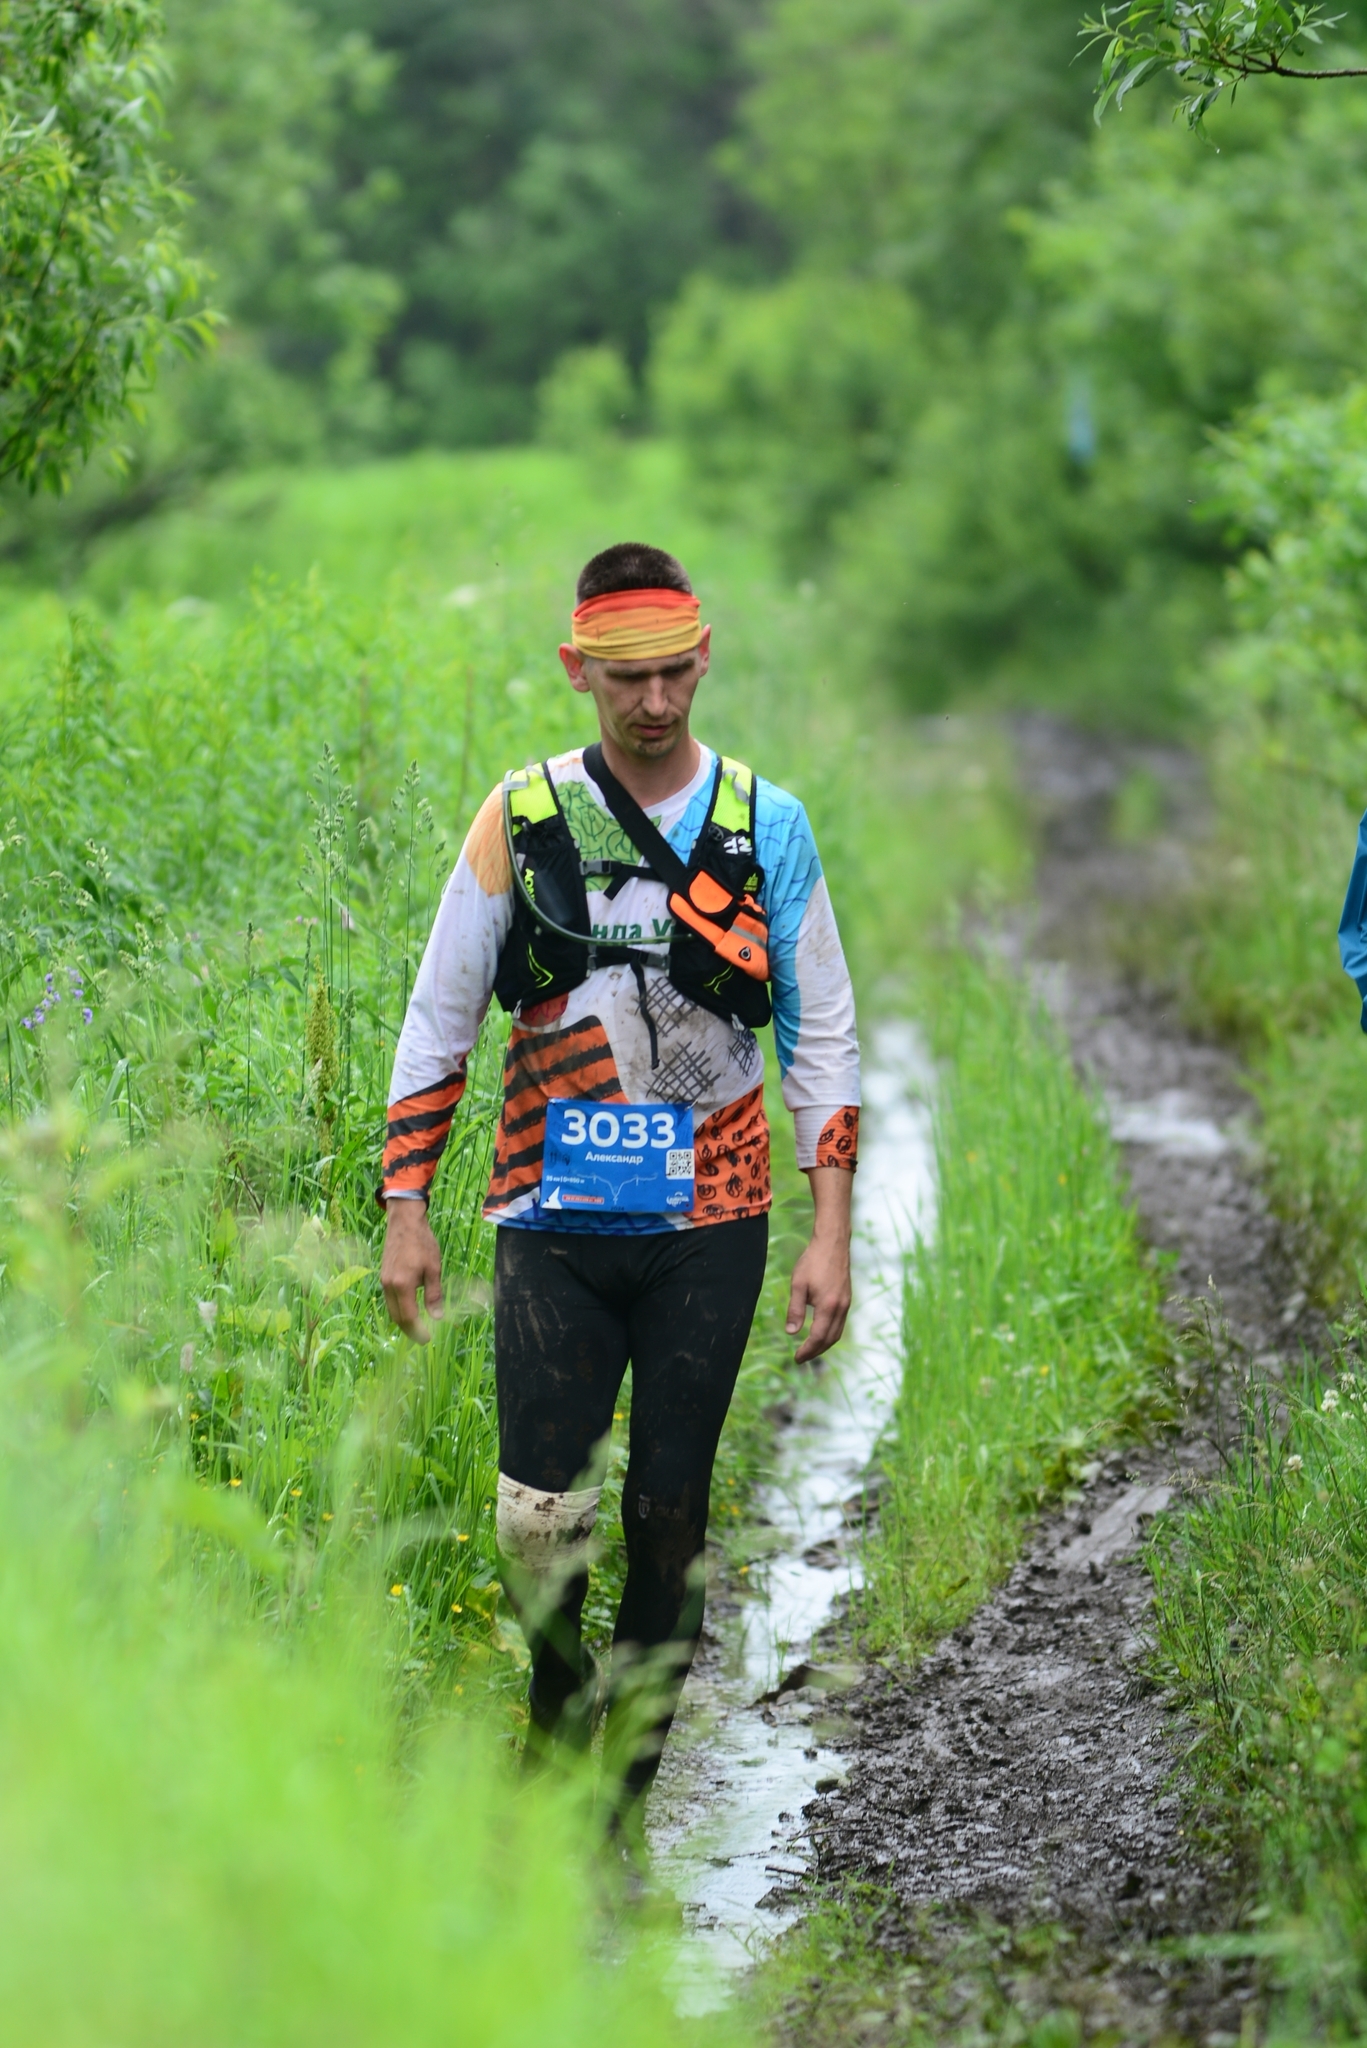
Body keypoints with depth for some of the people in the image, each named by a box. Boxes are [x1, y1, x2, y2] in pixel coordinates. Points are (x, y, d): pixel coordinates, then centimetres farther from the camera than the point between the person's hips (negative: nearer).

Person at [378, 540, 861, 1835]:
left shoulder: (765, 825, 3)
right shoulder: (520, 820, 2)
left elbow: (821, 1034, 7)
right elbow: (438, 1021, 8)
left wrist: (831, 1233, 1)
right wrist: (405, 1214, 3)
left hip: (710, 1224, 1)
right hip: (554, 1222, 0)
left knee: (668, 1515, 3)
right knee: (538, 1519, -8)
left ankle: (627, 1791, 14)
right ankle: (558, 1703, 22)